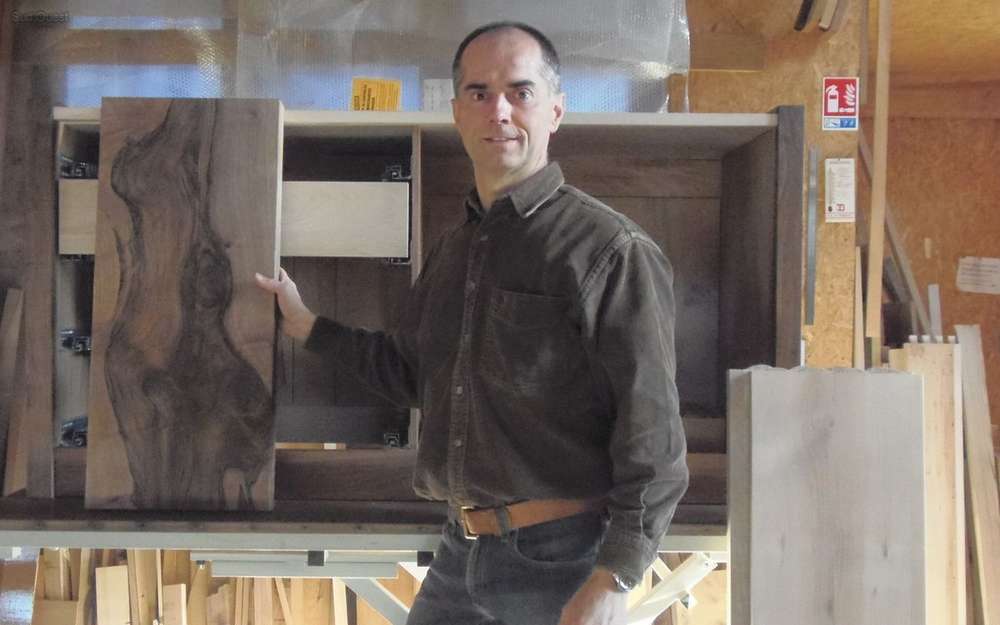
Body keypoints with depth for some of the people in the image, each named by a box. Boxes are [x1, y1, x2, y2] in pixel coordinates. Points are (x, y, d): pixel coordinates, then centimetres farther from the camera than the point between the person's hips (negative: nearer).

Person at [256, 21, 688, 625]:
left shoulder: (612, 251, -11)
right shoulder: (453, 250, 12)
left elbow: (652, 434, -14)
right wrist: (310, 326, 27)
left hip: (560, 558, -6)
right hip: (461, 550, 7)